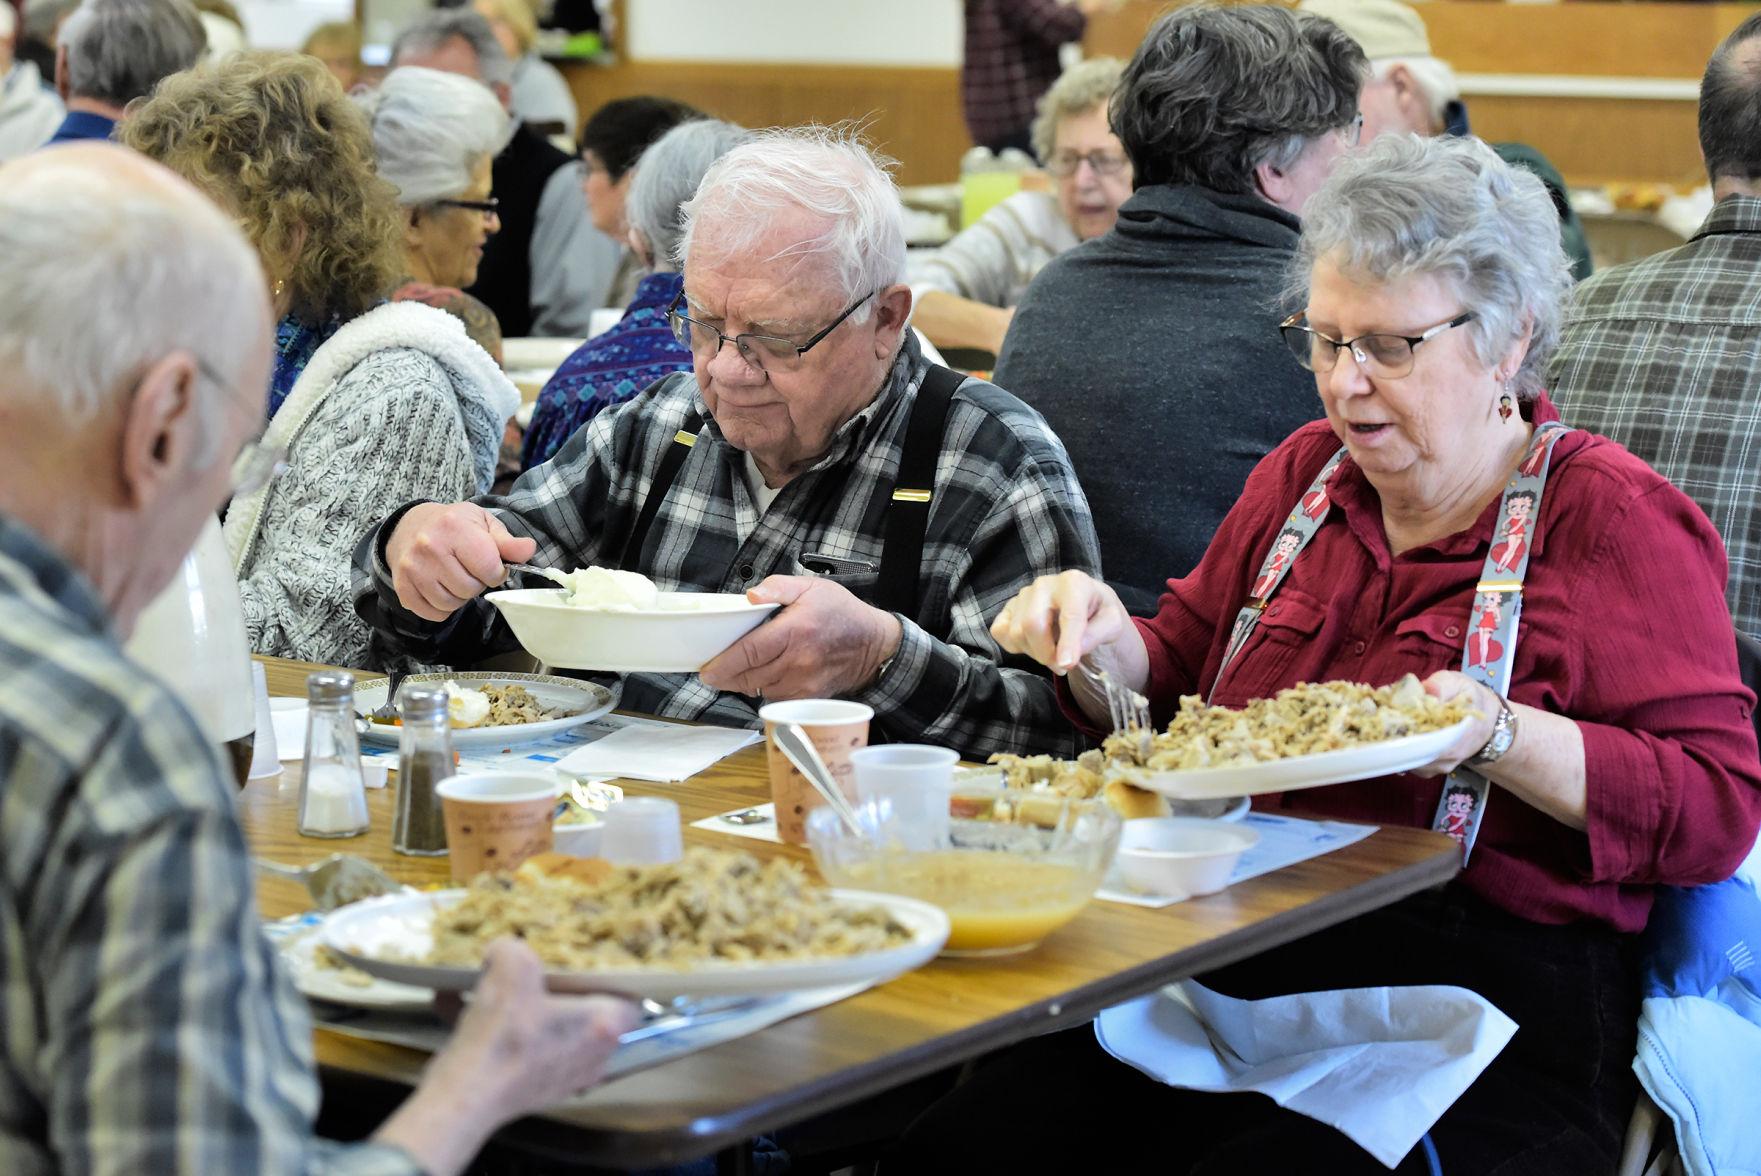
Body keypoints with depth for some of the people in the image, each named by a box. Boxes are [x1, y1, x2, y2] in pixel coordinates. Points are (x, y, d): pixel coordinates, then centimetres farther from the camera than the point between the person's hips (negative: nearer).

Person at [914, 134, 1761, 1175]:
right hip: (1239, 969, 5)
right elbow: (1177, 688, 24)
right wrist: (1108, 646, 2)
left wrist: (1497, 736, -20)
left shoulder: (1612, 519, -1)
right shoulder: (1304, 474, 18)